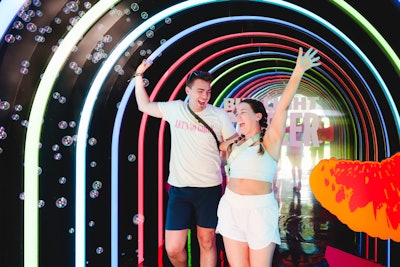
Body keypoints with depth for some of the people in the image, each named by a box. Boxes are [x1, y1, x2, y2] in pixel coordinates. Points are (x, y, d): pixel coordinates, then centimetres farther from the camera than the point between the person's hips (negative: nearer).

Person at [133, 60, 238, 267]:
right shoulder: (175, 109, 3)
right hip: (179, 189, 2)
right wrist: (139, 75, 12)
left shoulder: (219, 115, -3)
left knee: (207, 243, 11)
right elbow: (144, 106, 17)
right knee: (173, 248, 2)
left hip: (209, 189, -1)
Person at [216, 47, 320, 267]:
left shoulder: (270, 141, -3)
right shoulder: (234, 144, 10)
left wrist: (298, 72, -22)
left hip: (260, 210, -4)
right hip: (231, 208, 5)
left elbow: (282, 107, -15)